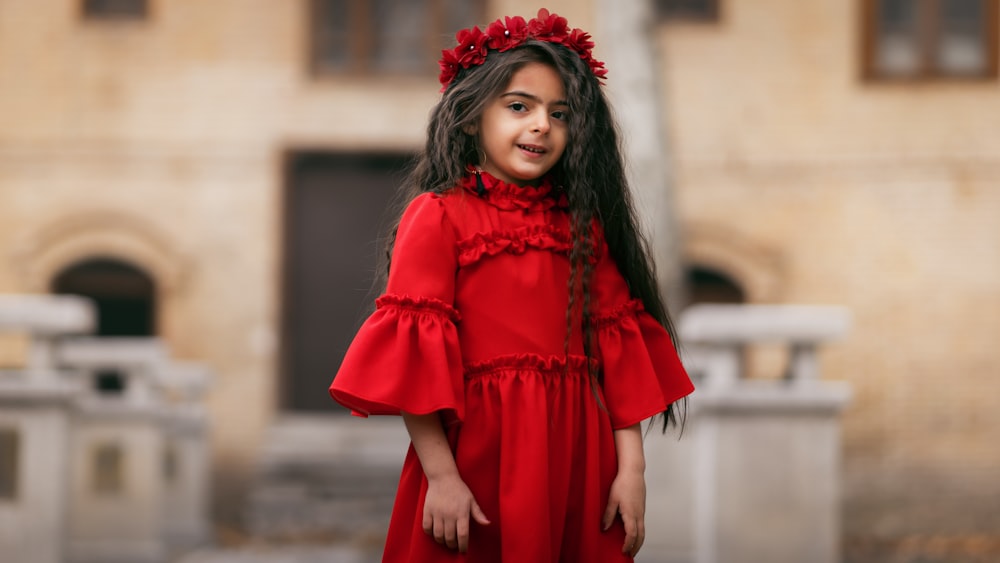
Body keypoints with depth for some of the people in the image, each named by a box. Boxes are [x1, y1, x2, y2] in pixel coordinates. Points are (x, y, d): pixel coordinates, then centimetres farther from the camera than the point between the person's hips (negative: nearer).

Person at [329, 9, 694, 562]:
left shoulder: (584, 225, 11)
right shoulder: (438, 216, -3)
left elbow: (617, 341, 8)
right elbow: (414, 352, -9)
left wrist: (631, 465, 0)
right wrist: (440, 474, -15)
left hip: (577, 456, 4)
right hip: (477, 453, -4)